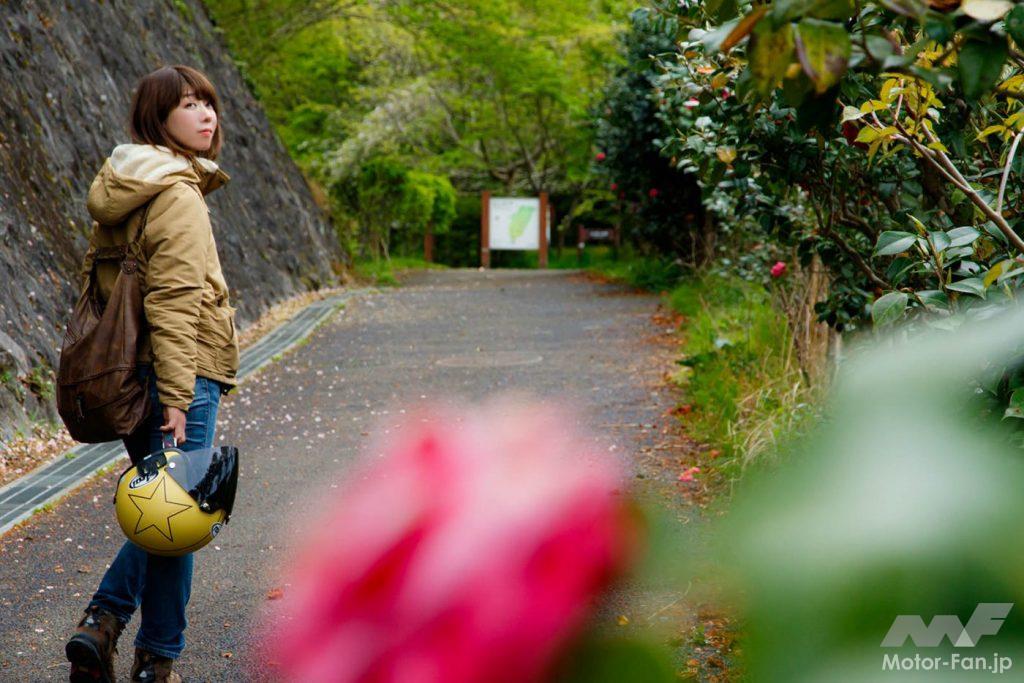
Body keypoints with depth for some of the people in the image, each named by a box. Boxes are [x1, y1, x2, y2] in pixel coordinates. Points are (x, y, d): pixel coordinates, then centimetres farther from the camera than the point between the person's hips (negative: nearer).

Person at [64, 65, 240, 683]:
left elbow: (98, 280, 18)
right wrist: (177, 395, -22)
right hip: (182, 374, -9)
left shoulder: (120, 190, 13)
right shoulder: (179, 197, -16)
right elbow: (173, 303, -21)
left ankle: (103, 621, 11)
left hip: (127, 371, 9)